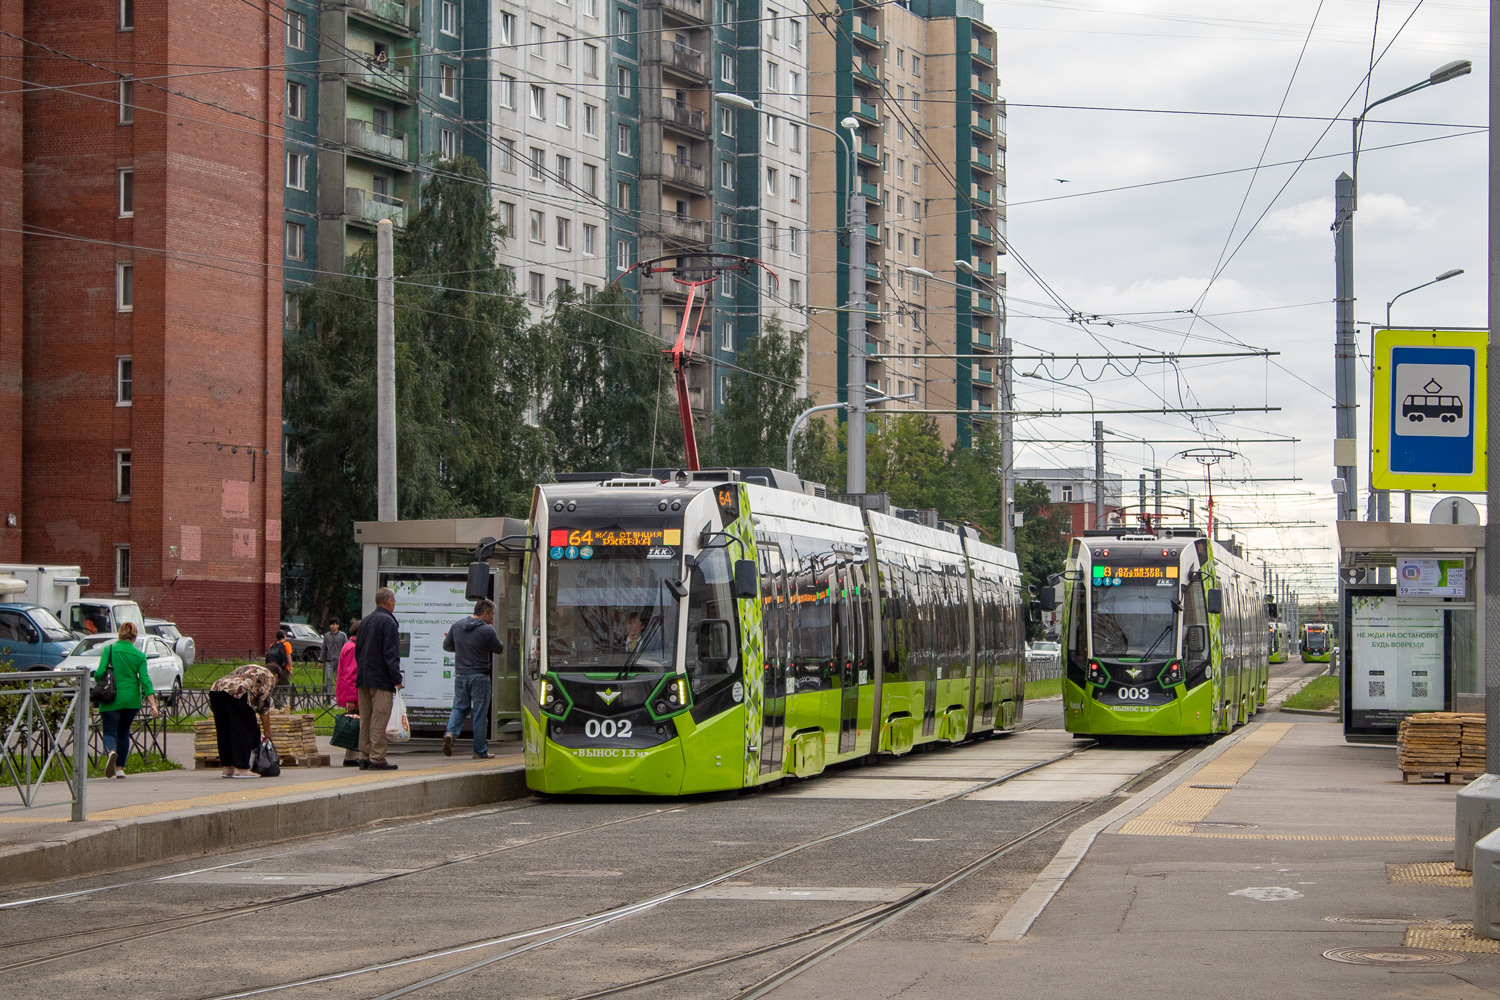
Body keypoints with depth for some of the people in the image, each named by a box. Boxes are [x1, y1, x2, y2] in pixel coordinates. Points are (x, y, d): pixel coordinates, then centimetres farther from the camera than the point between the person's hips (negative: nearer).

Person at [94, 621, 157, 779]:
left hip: (111, 700, -2)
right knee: (123, 733, 18)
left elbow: (99, 672, -11)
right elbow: (144, 679, -5)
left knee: (109, 732, 0)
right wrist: (152, 704, -7)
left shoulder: (108, 650, -4)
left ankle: (111, 752, -32)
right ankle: (120, 768, 20)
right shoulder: (139, 655, 1)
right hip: (131, 700, 2)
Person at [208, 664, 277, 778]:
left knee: (225, 731, 16)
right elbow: (263, 706, 7)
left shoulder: (249, 669, 37)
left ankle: (228, 768, 20)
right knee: (245, 731, 1)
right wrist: (267, 731, 13)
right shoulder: (269, 677, 14)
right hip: (236, 692, -8)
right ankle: (241, 769, -2)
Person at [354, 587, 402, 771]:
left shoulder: (365, 621, 15)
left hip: (363, 678, 8)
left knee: (365, 719, 10)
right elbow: (391, 654, -16)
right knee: (379, 719, -6)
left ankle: (364, 757, 10)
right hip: (381, 678, -8)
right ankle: (377, 758, -8)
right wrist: (397, 679, -13)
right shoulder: (388, 622, -11)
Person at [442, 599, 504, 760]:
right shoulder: (487, 630, -12)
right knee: (480, 713, 4)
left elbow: (447, 646, 15)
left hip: (460, 675, 4)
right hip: (479, 677, -4)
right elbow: (499, 649, 1)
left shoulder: (457, 626, 4)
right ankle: (480, 751, 8)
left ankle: (450, 733, -10)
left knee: (459, 708, 17)